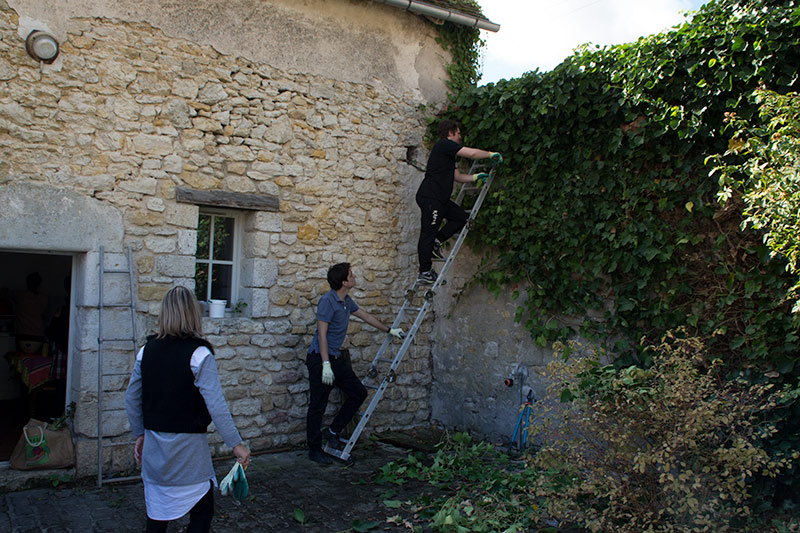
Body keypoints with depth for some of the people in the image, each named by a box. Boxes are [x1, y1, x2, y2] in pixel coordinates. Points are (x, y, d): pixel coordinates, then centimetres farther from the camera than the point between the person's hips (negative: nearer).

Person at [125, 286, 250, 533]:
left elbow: (131, 397, 9)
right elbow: (216, 405, -18)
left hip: (154, 445, 5)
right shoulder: (198, 354, -15)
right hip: (187, 446, -5)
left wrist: (140, 434, 22)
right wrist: (236, 443, -11)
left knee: (157, 513, 17)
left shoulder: (147, 351, 1)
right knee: (202, 511, 9)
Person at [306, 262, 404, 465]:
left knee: (359, 392, 6)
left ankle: (333, 431, 16)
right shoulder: (327, 301, -18)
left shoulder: (346, 301, 9)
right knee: (318, 406, -1)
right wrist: (326, 365, -24)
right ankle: (314, 450, 10)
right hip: (320, 358, -9)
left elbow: (366, 316, 24)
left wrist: (389, 330, 32)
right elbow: (322, 334, -20)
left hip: (337, 358, 9)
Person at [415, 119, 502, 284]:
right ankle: (424, 273, -1)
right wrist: (491, 154, 1)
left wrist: (476, 177, 14)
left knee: (461, 217, 11)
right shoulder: (444, 144, -7)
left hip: (440, 198, 10)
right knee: (428, 232, -6)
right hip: (429, 197, -10)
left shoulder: (448, 151, 24)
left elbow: (458, 176, 25)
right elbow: (472, 153, -13)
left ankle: (435, 243, 10)